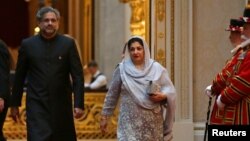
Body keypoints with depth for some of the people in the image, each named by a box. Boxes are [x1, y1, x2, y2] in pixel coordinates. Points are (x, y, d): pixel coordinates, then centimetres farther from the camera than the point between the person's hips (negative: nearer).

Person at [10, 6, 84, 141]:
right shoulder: (27, 44, 2)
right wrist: (14, 104, 9)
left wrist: (79, 104, -10)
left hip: (62, 105, 1)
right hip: (37, 105, -1)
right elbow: (19, 77, 8)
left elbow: (78, 76, -2)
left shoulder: (68, 44, 1)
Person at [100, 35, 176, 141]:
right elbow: (112, 95, 8)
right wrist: (104, 117, 9)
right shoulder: (122, 69, 1)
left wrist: (163, 96, -17)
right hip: (130, 122, -1)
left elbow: (170, 90, 5)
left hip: (152, 122, 2)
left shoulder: (156, 68, 2)